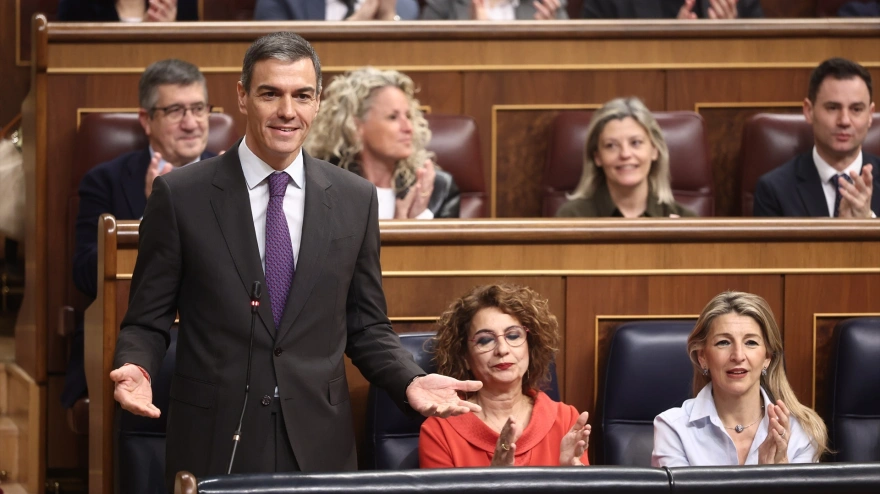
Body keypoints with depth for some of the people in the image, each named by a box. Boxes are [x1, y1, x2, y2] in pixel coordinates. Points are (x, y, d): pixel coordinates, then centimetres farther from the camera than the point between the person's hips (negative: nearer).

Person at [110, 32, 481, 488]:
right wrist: (135, 369, -18)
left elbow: (366, 327, 11)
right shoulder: (179, 195, -2)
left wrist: (412, 382, -6)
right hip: (213, 445, -2)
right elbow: (146, 321, 2)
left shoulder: (356, 200, 6)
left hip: (319, 447, 2)